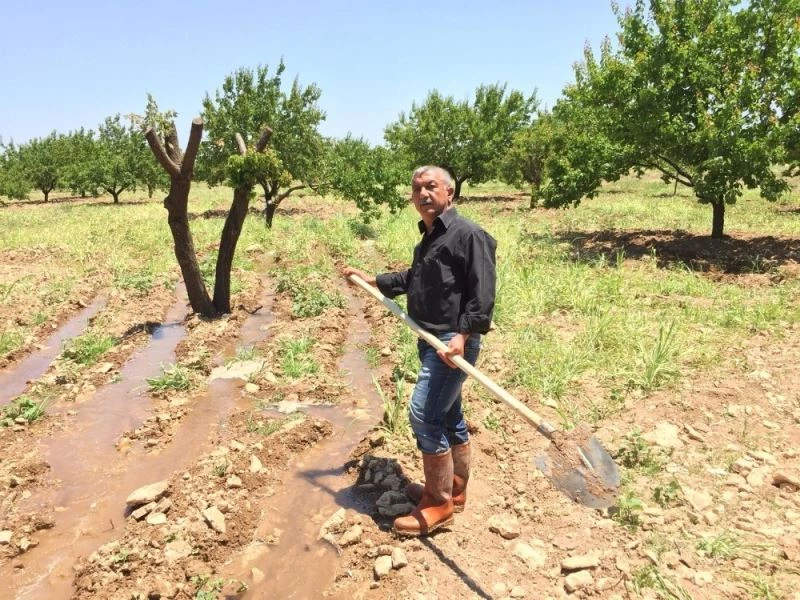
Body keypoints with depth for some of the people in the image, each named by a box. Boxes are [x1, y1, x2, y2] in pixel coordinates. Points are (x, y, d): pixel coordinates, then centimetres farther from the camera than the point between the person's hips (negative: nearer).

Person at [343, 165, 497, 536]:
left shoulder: (468, 234, -12)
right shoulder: (428, 239, 17)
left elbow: (482, 293, -20)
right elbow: (412, 280, 31)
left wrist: (463, 334, -30)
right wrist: (370, 279, 30)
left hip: (453, 342, -10)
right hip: (431, 340, 10)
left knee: (423, 415, -10)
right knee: (448, 416, 16)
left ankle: (438, 505, 3)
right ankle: (453, 491, 30)